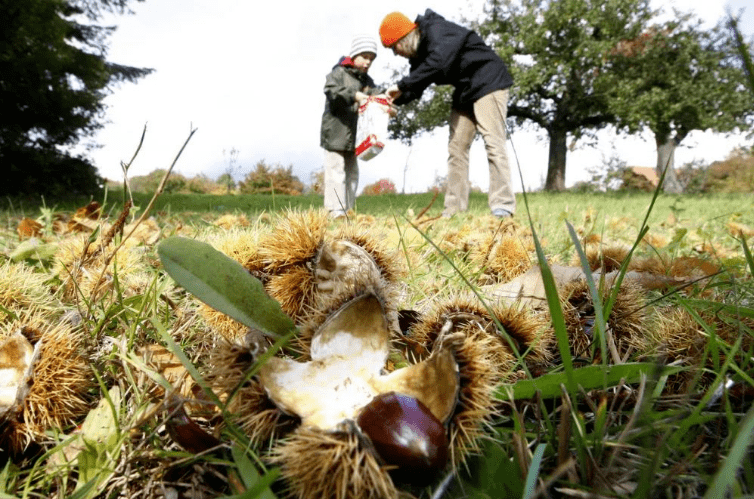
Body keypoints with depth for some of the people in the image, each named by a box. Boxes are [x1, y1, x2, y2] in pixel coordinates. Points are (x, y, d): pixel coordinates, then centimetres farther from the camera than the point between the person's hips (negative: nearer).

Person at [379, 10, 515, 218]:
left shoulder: (437, 31, -21)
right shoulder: (419, 52, 7)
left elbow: (439, 62, -38)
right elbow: (416, 87, 8)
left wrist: (401, 85, -35)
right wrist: (394, 99, -11)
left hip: (488, 83, -9)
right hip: (464, 90, 9)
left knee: (493, 143, -15)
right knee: (456, 145, 3)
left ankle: (503, 207, -15)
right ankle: (454, 209, 3)